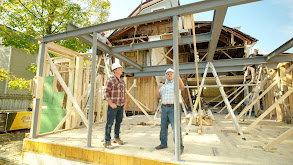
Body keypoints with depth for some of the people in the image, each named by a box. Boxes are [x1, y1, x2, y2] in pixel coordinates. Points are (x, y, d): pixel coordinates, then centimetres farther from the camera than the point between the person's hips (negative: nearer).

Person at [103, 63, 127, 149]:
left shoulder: (122, 81, 12)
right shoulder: (110, 80, -10)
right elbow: (106, 93, -13)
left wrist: (125, 101, 9)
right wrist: (111, 104, -18)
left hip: (121, 105, 7)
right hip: (113, 105, -7)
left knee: (119, 121, 16)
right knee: (110, 123, -2)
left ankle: (116, 137, 32)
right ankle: (107, 141, 9)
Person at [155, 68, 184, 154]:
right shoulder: (163, 86, 16)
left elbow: (182, 86, -24)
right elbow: (157, 95, 9)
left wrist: (178, 77, -42)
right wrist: (158, 87, -7)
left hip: (174, 108, -5)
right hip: (164, 108, 6)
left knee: (176, 128, -7)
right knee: (163, 127, 11)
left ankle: (180, 147, 4)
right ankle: (163, 144, 26)